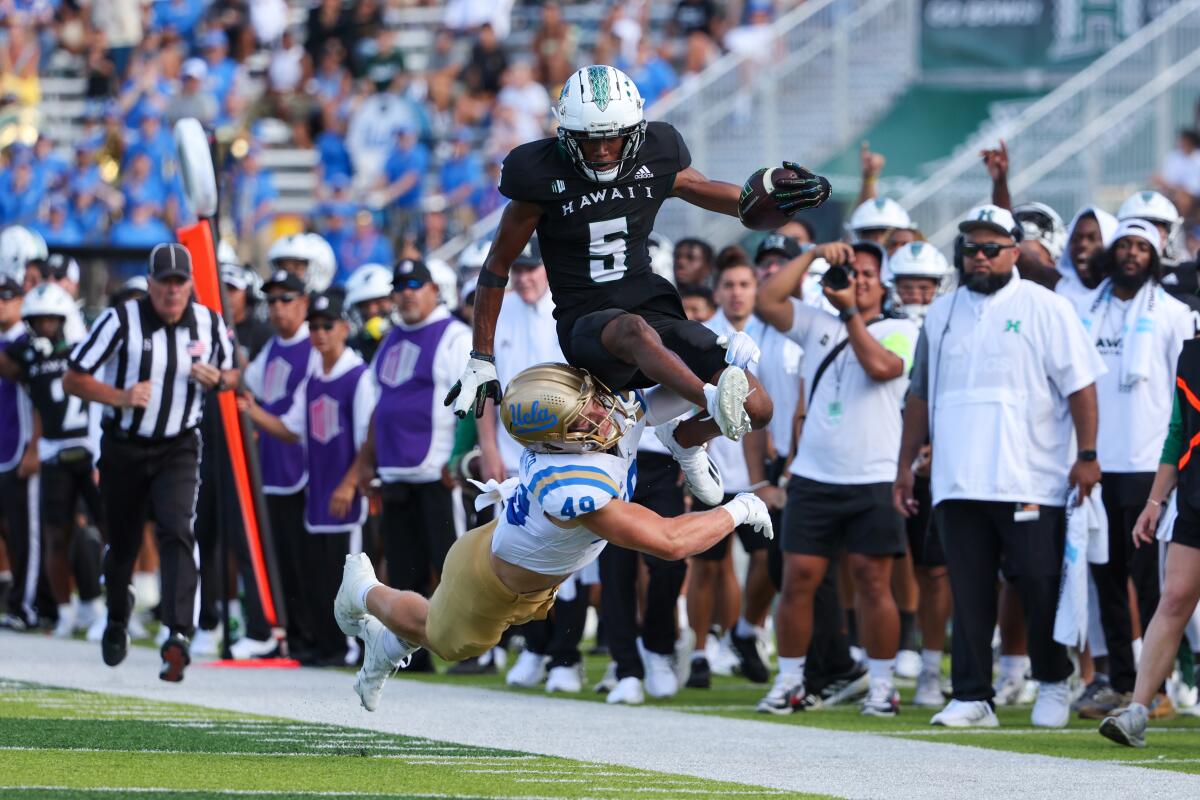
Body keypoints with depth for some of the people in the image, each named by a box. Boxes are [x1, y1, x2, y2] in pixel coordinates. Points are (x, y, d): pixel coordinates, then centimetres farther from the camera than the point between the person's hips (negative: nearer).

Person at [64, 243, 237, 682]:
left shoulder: (209, 324, -2)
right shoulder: (121, 321, -12)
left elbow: (232, 374, 15)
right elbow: (73, 379, -9)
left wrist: (217, 379, -10)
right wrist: (120, 396, -24)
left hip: (178, 449, 0)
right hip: (124, 448, 0)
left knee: (176, 531, -21)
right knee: (123, 544, 11)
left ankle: (178, 636, -30)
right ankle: (117, 620, 41)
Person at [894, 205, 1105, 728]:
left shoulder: (1045, 309, 0)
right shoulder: (942, 313, 15)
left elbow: (1080, 385, -3)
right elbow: (920, 395, 21)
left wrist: (1087, 456, -9)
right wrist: (905, 464, 18)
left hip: (1031, 483, -4)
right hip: (957, 483, 4)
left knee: (1040, 587, -3)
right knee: (968, 595, 3)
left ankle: (1053, 686, 14)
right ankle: (971, 698, 7)